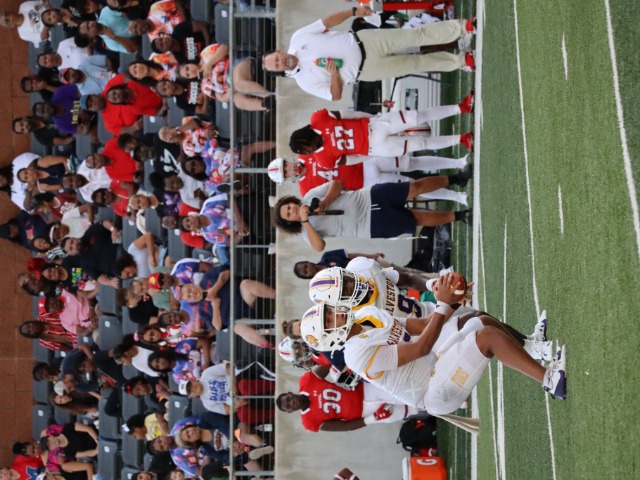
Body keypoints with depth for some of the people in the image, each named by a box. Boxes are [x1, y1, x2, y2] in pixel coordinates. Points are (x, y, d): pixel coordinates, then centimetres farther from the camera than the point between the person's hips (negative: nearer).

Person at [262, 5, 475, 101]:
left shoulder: (298, 38, -5)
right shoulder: (305, 80, -8)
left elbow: (328, 22, -1)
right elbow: (335, 96, -6)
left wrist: (353, 11, -11)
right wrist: (334, 73, -25)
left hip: (363, 41, 1)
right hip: (366, 70, -1)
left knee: (417, 35, -7)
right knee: (416, 64, -2)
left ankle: (464, 27, 0)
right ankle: (461, 61, 11)